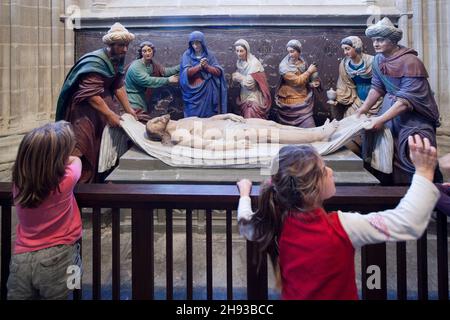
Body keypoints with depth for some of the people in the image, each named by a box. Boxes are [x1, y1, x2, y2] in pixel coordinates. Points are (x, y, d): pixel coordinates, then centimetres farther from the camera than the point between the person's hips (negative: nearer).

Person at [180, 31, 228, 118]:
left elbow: (218, 72, -2)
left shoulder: (210, 54, 5)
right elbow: (186, 73, -10)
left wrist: (207, 66, -17)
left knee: (209, 117, 3)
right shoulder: (187, 55, 2)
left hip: (208, 92, 1)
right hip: (194, 92, -1)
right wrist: (199, 66, -20)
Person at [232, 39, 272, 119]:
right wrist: (236, 77, -6)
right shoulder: (240, 62, 4)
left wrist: (238, 77, -9)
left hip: (254, 99, -7)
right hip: (244, 97, 7)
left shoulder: (254, 63, -18)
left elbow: (250, 84, -21)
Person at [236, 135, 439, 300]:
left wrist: (245, 193, 22)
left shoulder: (277, 224, -15)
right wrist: (424, 172, -25)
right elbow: (408, 223, -30)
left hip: (292, 294, 4)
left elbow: (247, 225, 6)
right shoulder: (341, 227, -28)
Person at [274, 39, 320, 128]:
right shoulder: (284, 66, -12)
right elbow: (296, 81, -20)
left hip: (303, 100, 4)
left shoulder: (303, 62, 4)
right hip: (289, 101, -4)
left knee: (309, 128, -2)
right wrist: (309, 71, -11)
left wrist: (312, 84, -3)